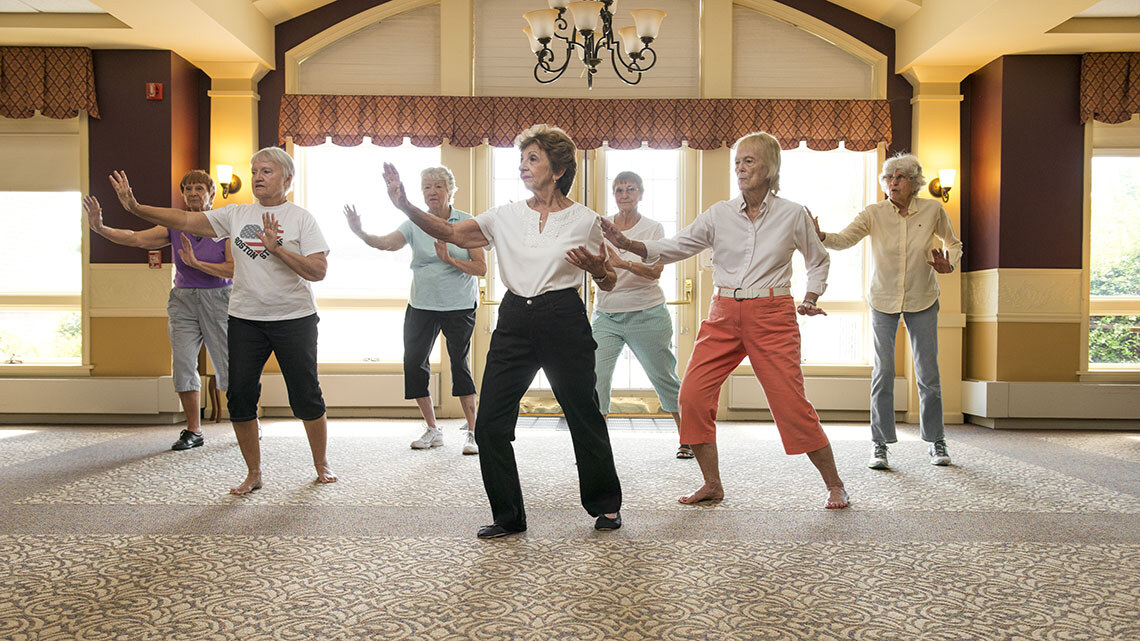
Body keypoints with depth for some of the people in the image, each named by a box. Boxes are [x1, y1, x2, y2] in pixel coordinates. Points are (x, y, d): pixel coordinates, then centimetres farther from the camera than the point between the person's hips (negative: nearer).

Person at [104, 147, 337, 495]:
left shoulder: (301, 219, -3)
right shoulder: (237, 215, 9)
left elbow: (318, 271, -11)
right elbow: (187, 220, 3)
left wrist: (277, 248, -20)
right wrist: (136, 208, -6)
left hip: (294, 319, -4)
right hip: (245, 319, 4)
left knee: (306, 397, 2)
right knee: (240, 397, 3)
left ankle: (321, 465, 22)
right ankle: (253, 473, 19)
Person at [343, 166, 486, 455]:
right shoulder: (415, 223, 3)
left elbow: (481, 268, -7)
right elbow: (386, 243, -14)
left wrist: (450, 259, -21)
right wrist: (360, 232, -32)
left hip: (459, 306, -3)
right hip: (421, 305, 3)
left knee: (460, 364, -2)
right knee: (413, 363, 1)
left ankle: (473, 432, 9)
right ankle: (432, 430, 17)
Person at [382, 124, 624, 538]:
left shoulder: (585, 221, 0)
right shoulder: (507, 216, 8)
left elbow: (609, 283, 7)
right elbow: (451, 233, 6)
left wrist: (597, 270, -16)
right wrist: (405, 206, -6)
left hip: (564, 320, -3)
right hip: (515, 321, 4)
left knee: (584, 416, 6)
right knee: (489, 424, -2)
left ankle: (606, 504, 29)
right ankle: (508, 517, 14)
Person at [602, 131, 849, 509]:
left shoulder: (792, 215, 2)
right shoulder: (720, 214, 4)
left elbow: (819, 261, 18)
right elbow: (674, 248, -1)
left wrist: (810, 299, 4)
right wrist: (628, 244, -15)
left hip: (772, 315, -2)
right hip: (724, 316, 3)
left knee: (791, 402, -7)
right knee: (693, 393, -8)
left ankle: (834, 485, 14)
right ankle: (712, 485, 9)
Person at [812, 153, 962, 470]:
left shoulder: (932, 210, -6)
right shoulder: (873, 214, -9)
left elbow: (953, 243, 11)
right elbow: (844, 239, -23)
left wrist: (948, 264, -9)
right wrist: (820, 236, -44)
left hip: (922, 301, 1)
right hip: (884, 300, -1)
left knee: (928, 372, 4)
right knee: (883, 371, -3)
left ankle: (936, 442, 20)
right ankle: (879, 444, 6)